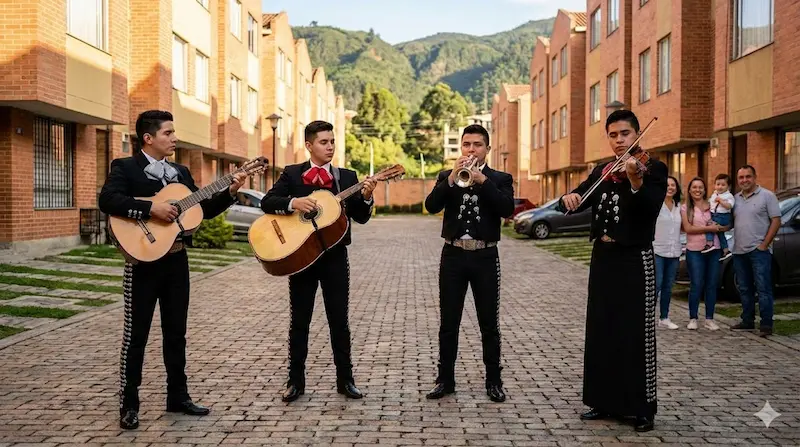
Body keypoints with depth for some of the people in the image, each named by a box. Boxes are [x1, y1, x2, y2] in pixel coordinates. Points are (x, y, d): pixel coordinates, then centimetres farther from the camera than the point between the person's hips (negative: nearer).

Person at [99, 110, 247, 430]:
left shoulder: (181, 172, 13)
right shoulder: (125, 167, -5)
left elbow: (204, 210, 14)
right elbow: (107, 200, -22)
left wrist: (230, 192, 0)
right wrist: (151, 208, -27)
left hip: (177, 259, 6)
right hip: (144, 260, -6)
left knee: (176, 331, 12)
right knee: (136, 334, 0)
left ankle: (178, 396, 23)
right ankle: (128, 405, 9)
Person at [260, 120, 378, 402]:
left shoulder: (347, 176, 7)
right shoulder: (292, 173, 3)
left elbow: (360, 217, 3)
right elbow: (266, 202, -6)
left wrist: (365, 197, -17)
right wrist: (293, 202, -23)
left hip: (335, 255, 1)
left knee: (339, 320, 5)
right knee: (299, 320, 6)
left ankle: (345, 380, 14)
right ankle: (296, 381, 14)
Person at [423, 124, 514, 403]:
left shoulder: (500, 179, 6)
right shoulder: (447, 177, 9)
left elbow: (507, 209, -12)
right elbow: (431, 205, -7)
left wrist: (483, 180, -19)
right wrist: (452, 178, -18)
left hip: (485, 257, -1)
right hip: (453, 255, 1)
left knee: (489, 324, 4)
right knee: (448, 323, 5)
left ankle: (493, 381, 14)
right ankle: (445, 380, 14)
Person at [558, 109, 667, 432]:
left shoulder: (653, 168, -6)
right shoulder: (601, 171, 12)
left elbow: (650, 209, -22)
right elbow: (577, 202, 7)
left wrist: (635, 179, -39)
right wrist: (569, 198, -16)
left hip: (634, 260, -6)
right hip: (603, 258, 6)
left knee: (636, 335, -2)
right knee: (601, 332, 11)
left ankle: (643, 408, 8)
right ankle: (605, 401, 21)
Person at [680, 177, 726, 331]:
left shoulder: (712, 205, 11)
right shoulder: (685, 208, 4)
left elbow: (725, 225, 12)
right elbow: (688, 228, -8)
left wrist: (720, 228, -11)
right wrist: (709, 228, -13)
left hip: (714, 250, 3)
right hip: (695, 251, -3)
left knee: (712, 285, 4)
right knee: (696, 285, -3)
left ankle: (709, 319, 11)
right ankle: (693, 319, 5)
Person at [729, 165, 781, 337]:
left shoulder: (767, 196, -3)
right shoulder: (735, 198, 13)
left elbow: (776, 221, -7)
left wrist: (764, 244, -12)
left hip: (759, 251, -6)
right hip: (739, 251, 6)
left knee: (763, 289, -6)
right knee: (744, 289, 13)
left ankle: (766, 324, -3)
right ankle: (747, 321, 22)